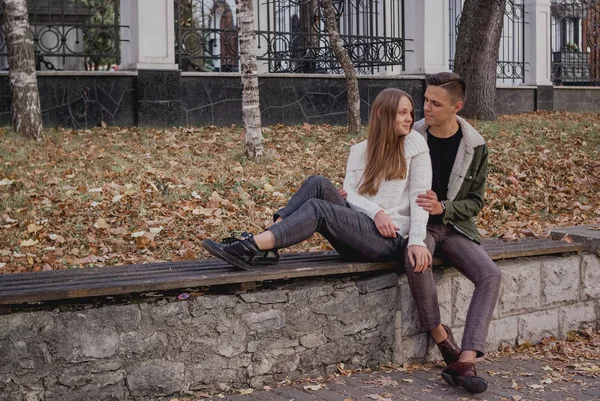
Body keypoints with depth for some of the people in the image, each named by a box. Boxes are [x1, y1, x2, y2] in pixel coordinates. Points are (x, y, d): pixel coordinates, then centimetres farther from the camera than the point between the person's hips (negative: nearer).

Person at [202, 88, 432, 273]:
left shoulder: (413, 143, 2)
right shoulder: (360, 150, 14)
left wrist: (417, 241, -20)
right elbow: (350, 193, 1)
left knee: (318, 208, -26)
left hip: (391, 240, -4)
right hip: (359, 229, 4)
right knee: (318, 184, -18)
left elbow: (420, 196, -6)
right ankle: (263, 248, -27)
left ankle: (250, 248, -39)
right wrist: (375, 211, -20)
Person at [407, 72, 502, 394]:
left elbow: (475, 201, 4)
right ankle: (439, 334, -13)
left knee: (490, 275, -24)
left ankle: (465, 361, -29)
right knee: (417, 263, -37)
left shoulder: (475, 147, 0)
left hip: (455, 227, 2)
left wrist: (443, 208, -16)